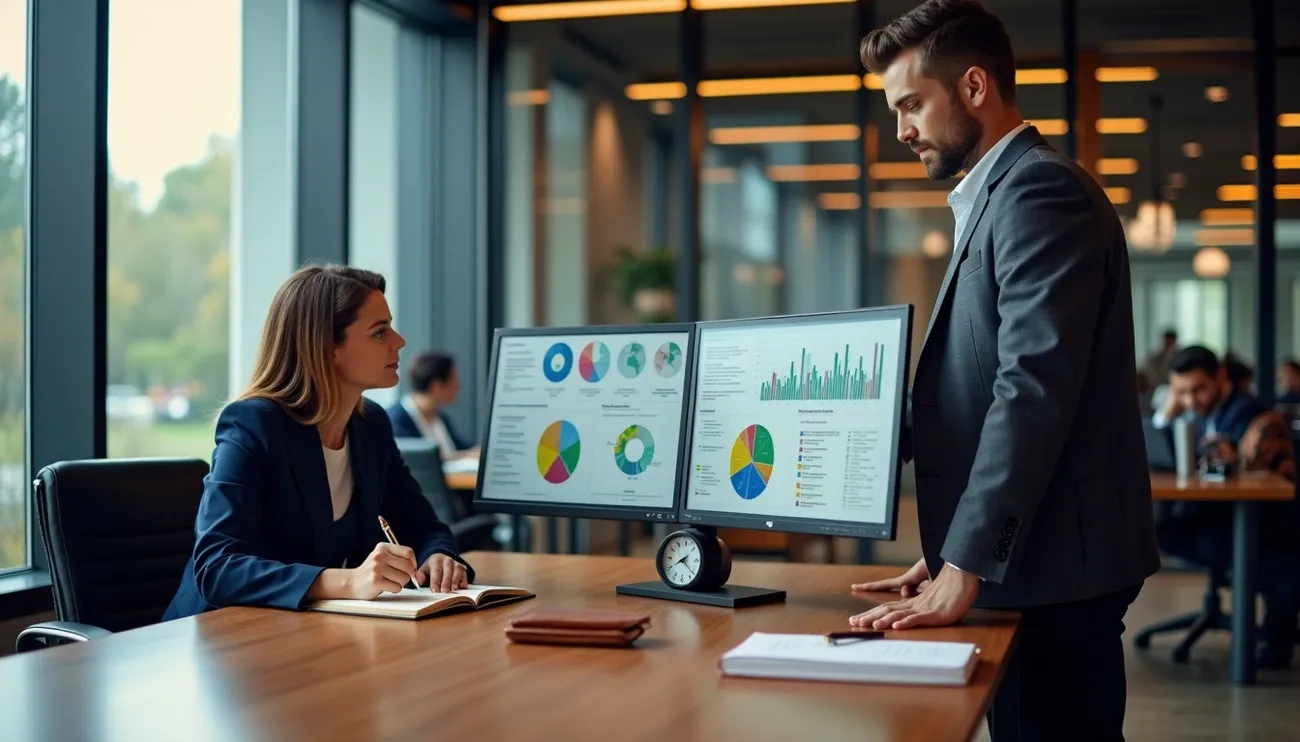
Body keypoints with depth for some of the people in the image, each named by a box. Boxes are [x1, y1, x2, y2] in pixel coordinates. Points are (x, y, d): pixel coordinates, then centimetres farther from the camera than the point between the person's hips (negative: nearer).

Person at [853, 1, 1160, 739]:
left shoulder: (1042, 189, -13)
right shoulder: (1003, 193, 18)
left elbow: (1034, 391, -22)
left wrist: (963, 569, -22)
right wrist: (950, 552, 15)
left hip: (1054, 564, -9)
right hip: (1031, 560, 9)